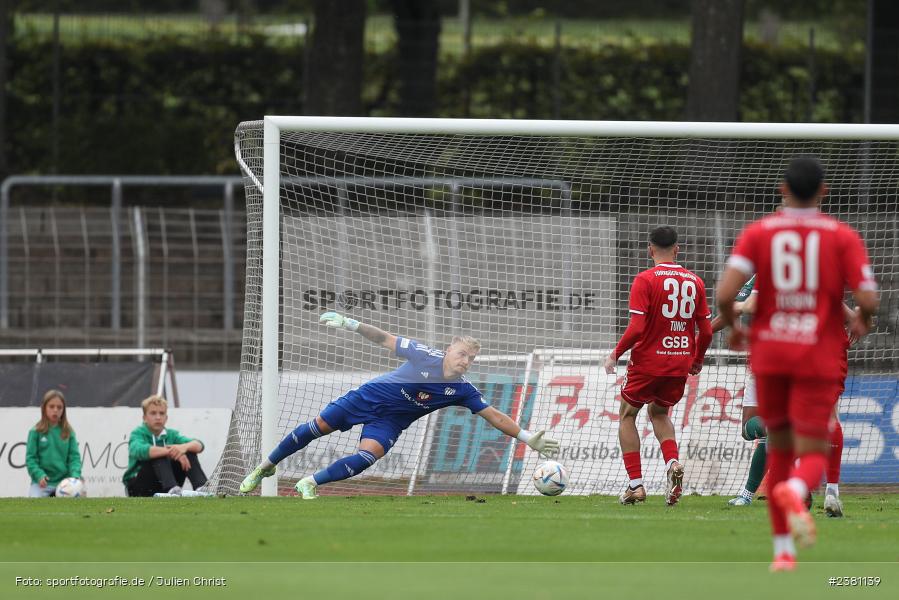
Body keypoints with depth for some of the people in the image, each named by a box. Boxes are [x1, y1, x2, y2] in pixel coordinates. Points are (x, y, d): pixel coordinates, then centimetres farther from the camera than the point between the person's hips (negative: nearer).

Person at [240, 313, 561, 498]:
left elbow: (495, 417, -13)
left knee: (368, 456, -24)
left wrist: (528, 438, -21)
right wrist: (349, 323, -24)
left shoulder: (463, 390, -15)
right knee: (318, 427, 1)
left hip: (389, 422, 2)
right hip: (370, 396, -2)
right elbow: (385, 339, -16)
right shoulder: (424, 356, -23)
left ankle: (310, 483, -9)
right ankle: (267, 466, 23)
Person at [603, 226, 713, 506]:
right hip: (680, 365, 4)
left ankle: (635, 484, 5)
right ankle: (673, 462, -2)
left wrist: (615, 354, -3)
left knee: (627, 414, 15)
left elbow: (636, 328, -17)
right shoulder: (694, 282, 3)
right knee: (659, 413, 26)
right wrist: (698, 360, 21)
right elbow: (706, 331, 4)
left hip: (648, 361, -4)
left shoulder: (645, 280, -11)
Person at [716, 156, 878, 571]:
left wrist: (732, 326, 10)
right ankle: (794, 492, -38)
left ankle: (783, 550, 18)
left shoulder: (758, 233, 0)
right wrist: (863, 321, 14)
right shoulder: (843, 237, -2)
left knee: (779, 449, 18)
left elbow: (725, 292, -12)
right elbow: (868, 298, -10)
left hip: (768, 354, 2)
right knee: (812, 457, -1)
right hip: (818, 358, -2)